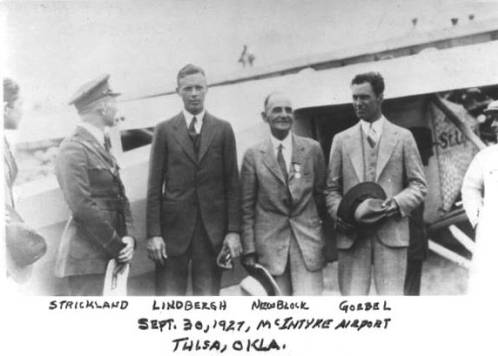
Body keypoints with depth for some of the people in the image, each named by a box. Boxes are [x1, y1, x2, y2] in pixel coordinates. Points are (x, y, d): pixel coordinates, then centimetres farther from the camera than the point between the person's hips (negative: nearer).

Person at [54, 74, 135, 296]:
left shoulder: (103, 146, 17)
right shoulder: (73, 149, -11)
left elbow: (120, 197, 15)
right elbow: (82, 207, -18)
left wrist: (129, 237, -1)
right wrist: (117, 247, -13)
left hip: (113, 255, 8)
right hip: (86, 259, -8)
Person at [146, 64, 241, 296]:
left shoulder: (223, 129, 8)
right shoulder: (164, 130, 6)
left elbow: (232, 184, 5)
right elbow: (154, 187, 3)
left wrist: (233, 231, -2)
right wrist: (153, 233, -5)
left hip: (212, 230, 1)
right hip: (173, 227, 0)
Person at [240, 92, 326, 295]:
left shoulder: (312, 149, 6)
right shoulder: (253, 156, 3)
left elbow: (321, 193, 13)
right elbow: (246, 208, 4)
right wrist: (249, 250, -1)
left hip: (307, 241, 0)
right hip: (269, 243, 0)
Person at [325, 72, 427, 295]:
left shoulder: (403, 137, 10)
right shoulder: (341, 140, 13)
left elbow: (419, 185, 7)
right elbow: (332, 188, 12)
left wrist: (398, 203, -12)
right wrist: (338, 213, -7)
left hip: (390, 233, -1)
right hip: (351, 235, 1)